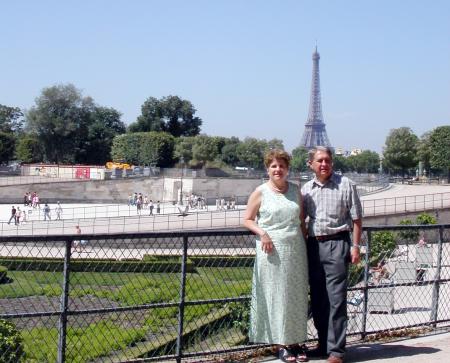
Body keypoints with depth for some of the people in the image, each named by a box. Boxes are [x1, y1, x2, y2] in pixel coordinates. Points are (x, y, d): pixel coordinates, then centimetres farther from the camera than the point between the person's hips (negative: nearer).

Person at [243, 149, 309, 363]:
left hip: (296, 250, 4)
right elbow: (247, 220, 1)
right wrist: (262, 233, -15)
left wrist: (306, 242, 9)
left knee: (297, 296, 7)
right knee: (276, 296, 0)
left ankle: (296, 341, 17)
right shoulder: (261, 192, -1)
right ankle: (281, 343, 9)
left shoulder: (295, 190, 11)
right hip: (272, 251, -4)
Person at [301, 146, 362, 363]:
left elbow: (356, 218, 0)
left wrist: (355, 246, -6)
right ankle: (324, 344, 23)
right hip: (314, 245, 5)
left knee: (336, 298, -7)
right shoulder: (306, 189, 10)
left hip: (337, 244, -5)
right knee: (317, 298, 10)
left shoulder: (345, 185, -1)